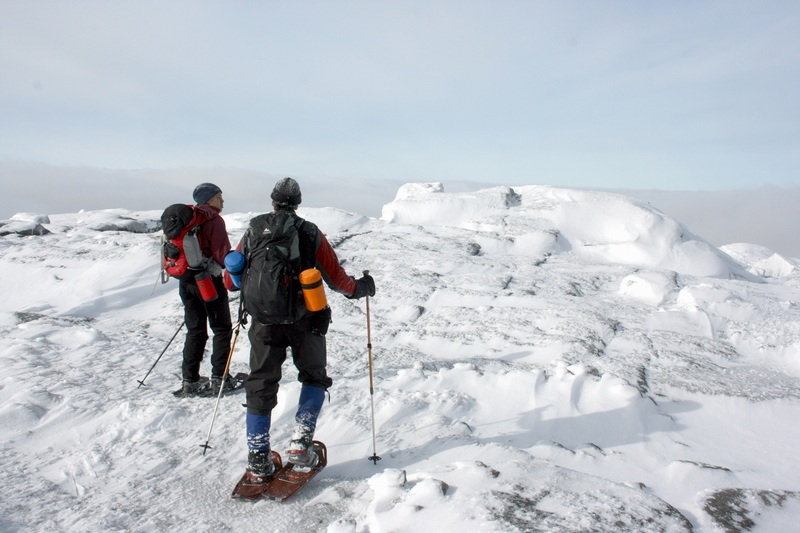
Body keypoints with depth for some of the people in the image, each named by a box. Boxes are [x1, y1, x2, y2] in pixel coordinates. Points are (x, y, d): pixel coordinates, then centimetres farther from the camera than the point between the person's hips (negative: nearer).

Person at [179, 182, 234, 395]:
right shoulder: (214, 220, -11)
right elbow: (223, 256, -17)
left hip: (186, 281, 7)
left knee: (195, 331, 13)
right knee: (222, 329, 5)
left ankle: (190, 380, 15)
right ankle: (219, 378, 6)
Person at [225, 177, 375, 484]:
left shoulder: (253, 231, 4)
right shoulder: (311, 234, -1)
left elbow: (230, 282, 9)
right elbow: (336, 279, -1)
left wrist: (249, 285, 32)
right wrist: (360, 287, 19)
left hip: (264, 321, 2)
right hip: (304, 320, -1)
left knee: (260, 387, 12)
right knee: (314, 377, 19)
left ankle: (258, 463, 14)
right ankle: (300, 444, 9)